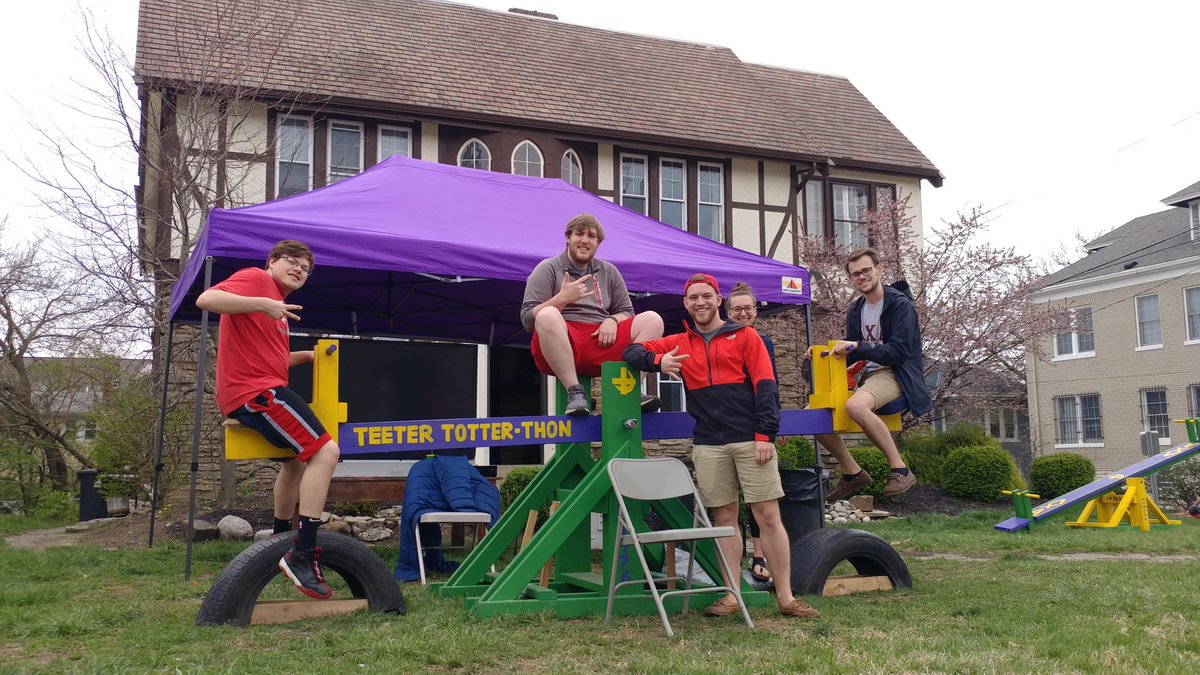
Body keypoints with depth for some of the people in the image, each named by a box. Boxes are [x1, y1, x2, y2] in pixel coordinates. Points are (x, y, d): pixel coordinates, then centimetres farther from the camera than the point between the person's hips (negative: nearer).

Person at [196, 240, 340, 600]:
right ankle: (303, 555, -22)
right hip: (256, 392, -12)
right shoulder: (255, 279, -4)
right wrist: (263, 304, -29)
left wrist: (306, 356, 17)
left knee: (298, 457, 29)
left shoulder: (279, 304, 26)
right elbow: (206, 299, -21)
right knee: (325, 451, -20)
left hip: (259, 392, 12)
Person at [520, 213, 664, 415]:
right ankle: (574, 391, -32)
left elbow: (626, 312, 21)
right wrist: (563, 298, -13)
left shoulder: (609, 272, 23)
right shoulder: (547, 269, 10)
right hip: (563, 345, -4)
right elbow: (528, 319, -1)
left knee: (653, 319, -11)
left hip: (602, 344, 4)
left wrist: (612, 321, -2)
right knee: (548, 315, -36)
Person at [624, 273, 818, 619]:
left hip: (750, 440, -2)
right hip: (708, 445, 2)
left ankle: (786, 598, 4)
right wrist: (658, 361, -5)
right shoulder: (678, 344, 14)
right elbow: (632, 352, 16)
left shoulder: (745, 336, 7)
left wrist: (765, 435, -10)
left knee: (768, 516, -2)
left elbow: (765, 386, 0)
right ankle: (732, 596, 12)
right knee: (724, 517, 5)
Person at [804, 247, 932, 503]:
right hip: (866, 376, 8)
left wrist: (857, 346, -26)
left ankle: (900, 470, -26)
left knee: (856, 405, -39)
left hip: (895, 374, -8)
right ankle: (852, 473, 8)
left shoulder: (900, 304, -9)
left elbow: (899, 352, -18)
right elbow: (851, 355, 20)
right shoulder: (855, 311, 14)